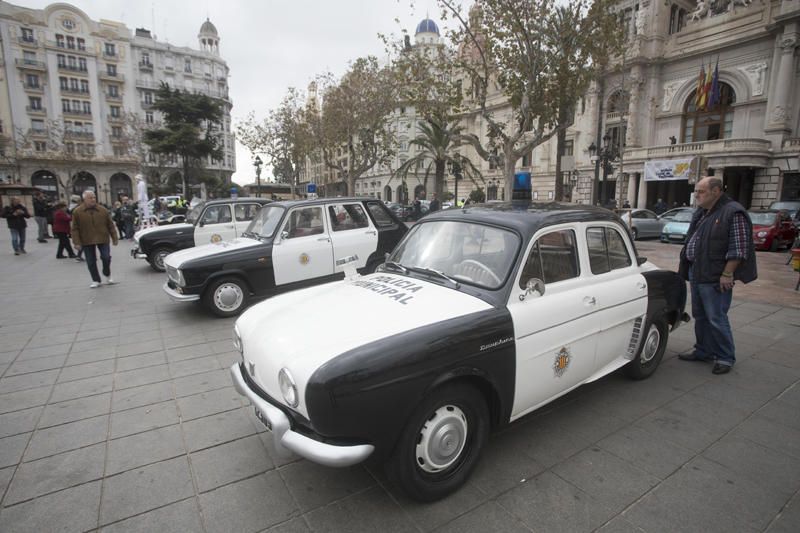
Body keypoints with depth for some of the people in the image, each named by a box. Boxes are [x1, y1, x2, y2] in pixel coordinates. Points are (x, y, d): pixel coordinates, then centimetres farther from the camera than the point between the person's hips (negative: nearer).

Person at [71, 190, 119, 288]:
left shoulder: (103, 210, 2)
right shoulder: (77, 212, -1)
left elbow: (110, 225, 6)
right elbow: (75, 229, -1)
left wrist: (114, 238, 4)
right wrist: (77, 242, -7)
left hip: (103, 239, 0)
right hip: (87, 241, 0)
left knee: (106, 257, -5)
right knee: (91, 262, 5)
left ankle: (108, 276, 19)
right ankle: (96, 280, 17)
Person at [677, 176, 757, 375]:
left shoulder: (733, 213, -12)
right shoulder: (701, 213, 14)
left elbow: (738, 249, -16)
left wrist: (727, 274, -19)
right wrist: (690, 270, 18)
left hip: (715, 278, -8)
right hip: (696, 275, 9)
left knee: (716, 319, -2)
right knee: (700, 317, 16)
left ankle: (726, 357, 13)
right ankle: (704, 351, 28)